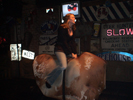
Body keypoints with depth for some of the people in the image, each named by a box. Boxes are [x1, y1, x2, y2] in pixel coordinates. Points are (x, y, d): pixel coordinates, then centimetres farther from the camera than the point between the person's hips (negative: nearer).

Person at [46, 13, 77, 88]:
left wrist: (75, 53, -4)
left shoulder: (73, 29, 11)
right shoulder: (62, 28, -12)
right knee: (63, 66, -29)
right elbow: (64, 42, -15)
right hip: (60, 49, -8)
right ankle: (49, 80, -10)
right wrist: (71, 54, -15)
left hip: (69, 49, 8)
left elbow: (73, 42, 8)